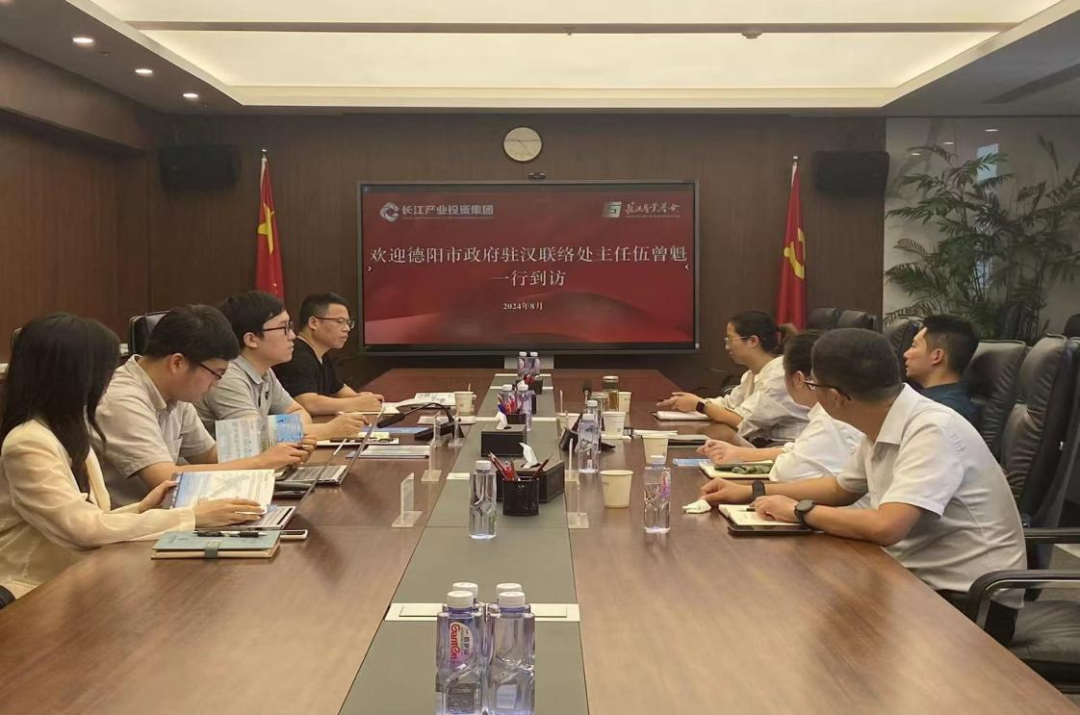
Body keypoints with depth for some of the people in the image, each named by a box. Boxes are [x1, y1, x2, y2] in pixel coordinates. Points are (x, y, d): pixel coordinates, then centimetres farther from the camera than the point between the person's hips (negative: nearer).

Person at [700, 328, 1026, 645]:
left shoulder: (932, 431, -24)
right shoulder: (883, 427, 2)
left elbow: (885, 527, -34)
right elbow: (842, 488, 21)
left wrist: (800, 510, -18)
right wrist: (751, 492, 15)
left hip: (969, 602, -8)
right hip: (919, 581, 8)